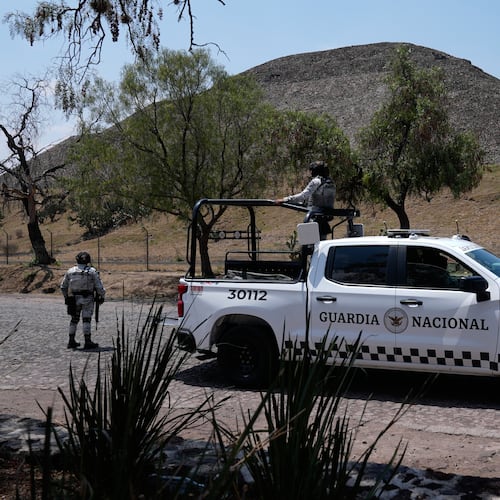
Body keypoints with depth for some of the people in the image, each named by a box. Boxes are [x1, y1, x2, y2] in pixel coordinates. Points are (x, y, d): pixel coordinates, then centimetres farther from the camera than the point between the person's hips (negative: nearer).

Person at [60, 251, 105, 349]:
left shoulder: (70, 271, 5)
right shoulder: (92, 271, -4)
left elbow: (63, 286, 11)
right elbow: (99, 286, -7)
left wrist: (66, 297, 25)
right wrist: (102, 296, 8)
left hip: (74, 299, 3)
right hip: (87, 298, -3)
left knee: (74, 319, 14)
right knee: (86, 319, -2)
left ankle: (71, 341, 17)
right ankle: (88, 342, -5)